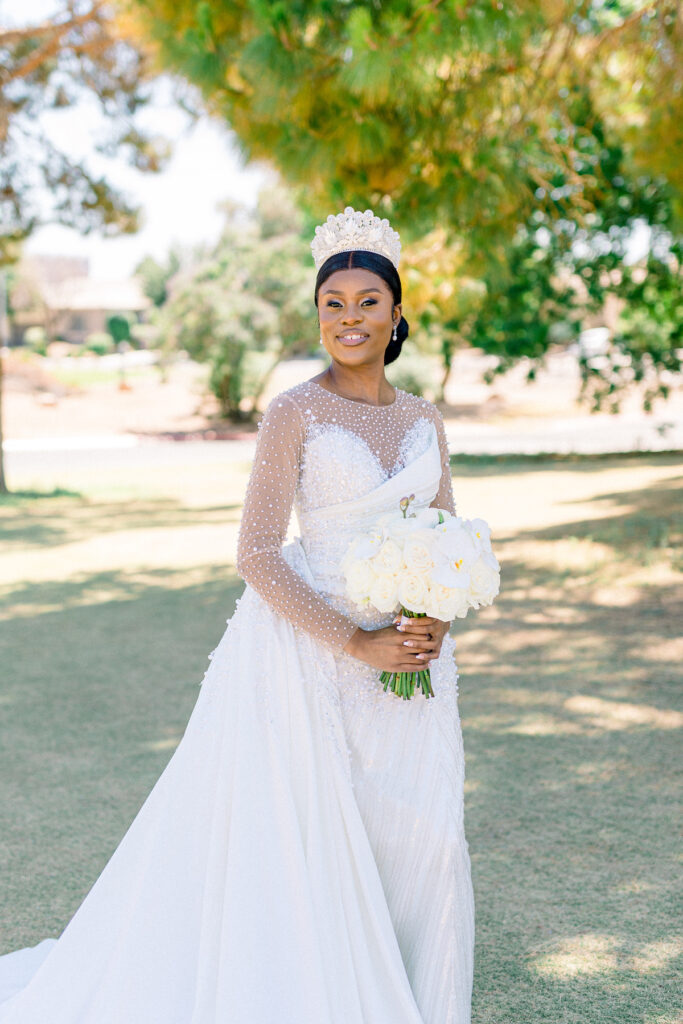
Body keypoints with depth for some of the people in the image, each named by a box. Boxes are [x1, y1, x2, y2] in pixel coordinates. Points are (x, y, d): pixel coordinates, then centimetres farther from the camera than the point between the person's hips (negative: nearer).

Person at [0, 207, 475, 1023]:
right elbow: (256, 553, -12)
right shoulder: (294, 413, -8)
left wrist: (437, 623, -6)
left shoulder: (423, 420, 9)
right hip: (311, 649, -5)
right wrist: (357, 643, -16)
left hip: (407, 652, 5)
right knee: (298, 845, 0)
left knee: (421, 841, 6)